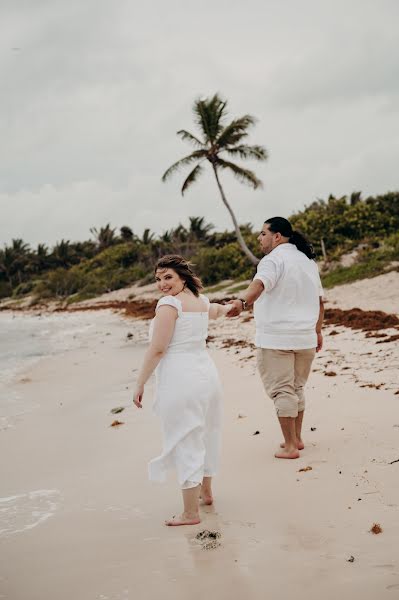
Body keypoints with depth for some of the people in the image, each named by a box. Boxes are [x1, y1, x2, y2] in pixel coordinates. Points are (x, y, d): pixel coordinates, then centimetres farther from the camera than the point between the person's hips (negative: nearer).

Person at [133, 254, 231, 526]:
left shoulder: (169, 304, -14)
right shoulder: (201, 301, 11)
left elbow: (157, 349, -16)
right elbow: (215, 311, 36)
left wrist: (140, 384, -9)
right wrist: (229, 307, 60)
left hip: (180, 380, -8)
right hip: (207, 373, 9)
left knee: (185, 443, -2)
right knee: (204, 435, 23)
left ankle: (191, 512, 3)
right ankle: (206, 491, 42)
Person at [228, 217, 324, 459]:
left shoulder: (274, 259, -10)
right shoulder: (308, 261, 15)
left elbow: (260, 284, -32)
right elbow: (320, 301, 20)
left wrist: (242, 302, -48)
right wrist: (318, 331, 27)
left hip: (276, 339, -8)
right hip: (305, 338, 8)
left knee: (282, 391, -1)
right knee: (297, 388, 19)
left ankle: (290, 446, 1)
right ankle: (297, 439, 27)